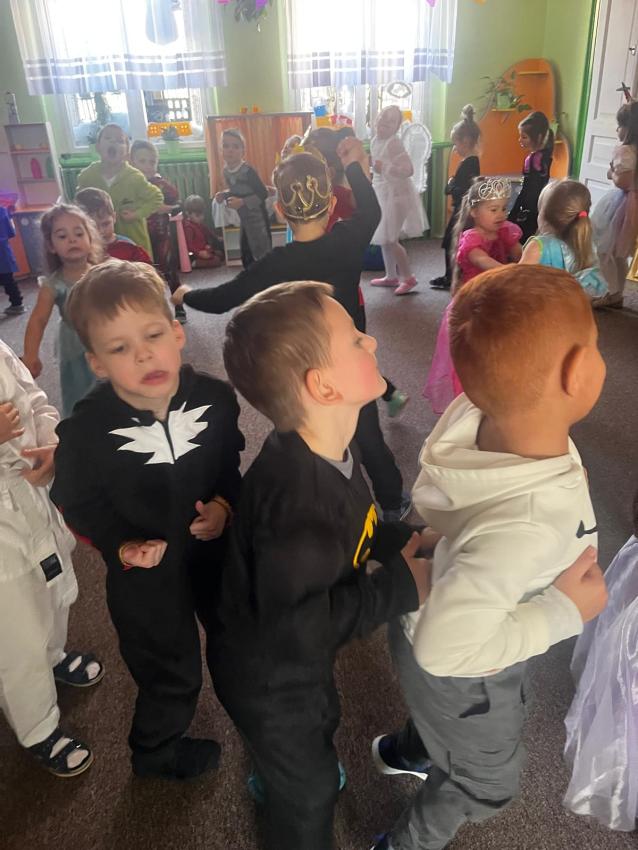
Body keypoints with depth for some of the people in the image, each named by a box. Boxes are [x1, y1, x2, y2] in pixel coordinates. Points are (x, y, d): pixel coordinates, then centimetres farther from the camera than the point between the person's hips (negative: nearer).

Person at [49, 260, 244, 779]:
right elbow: (79, 503, -8)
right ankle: (156, 751, 53)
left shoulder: (214, 398, -17)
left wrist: (225, 504, -16)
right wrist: (120, 546, -20)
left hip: (218, 550, 3)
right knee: (170, 673, 18)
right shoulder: (86, 430, -23)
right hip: (146, 575, -3)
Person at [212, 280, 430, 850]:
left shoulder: (328, 450, -13)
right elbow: (299, 627, -36)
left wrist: (402, 541, -12)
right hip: (270, 676, -9)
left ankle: (272, 778, 69)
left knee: (317, 729, 38)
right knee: (308, 790, 19)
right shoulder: (299, 503, -44)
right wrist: (400, 587, -30)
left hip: (290, 658, 9)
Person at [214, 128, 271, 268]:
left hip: (258, 219, -8)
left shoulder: (248, 171, -22)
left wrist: (242, 202, -28)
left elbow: (263, 194, -22)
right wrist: (224, 195, -3)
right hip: (244, 219, 8)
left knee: (263, 256, -4)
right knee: (246, 258, 16)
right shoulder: (226, 171, 1)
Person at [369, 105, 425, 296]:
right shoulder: (375, 141, 8)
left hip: (396, 196, -9)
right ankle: (391, 276, 27)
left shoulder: (394, 143, -19)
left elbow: (408, 170, -27)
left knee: (390, 239, -8)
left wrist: (384, 167, -27)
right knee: (384, 238, 14)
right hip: (383, 195, 9)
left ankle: (408, 278, 4)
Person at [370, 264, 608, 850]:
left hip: (424, 603, 6)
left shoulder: (474, 412, -26)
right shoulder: (526, 525, -46)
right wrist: (565, 613, -27)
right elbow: (443, 649, -36)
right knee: (488, 785, 27)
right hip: (463, 672, -6)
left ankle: (405, 750, 69)